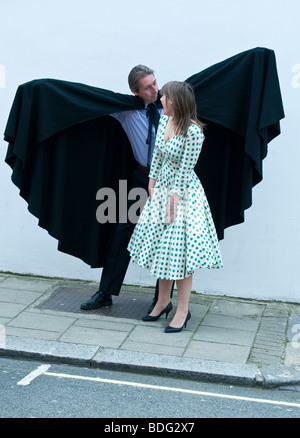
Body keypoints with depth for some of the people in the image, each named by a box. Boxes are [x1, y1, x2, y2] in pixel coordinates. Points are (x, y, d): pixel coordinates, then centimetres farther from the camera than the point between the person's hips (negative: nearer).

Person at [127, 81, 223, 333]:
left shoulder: (193, 131, -21)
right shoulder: (164, 120, 3)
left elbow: (185, 169, -18)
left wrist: (173, 200, -15)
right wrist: (152, 184, 8)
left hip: (182, 192, -8)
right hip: (161, 188, 8)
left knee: (180, 251, -2)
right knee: (160, 247, 13)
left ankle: (183, 310, 10)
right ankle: (163, 302, 28)